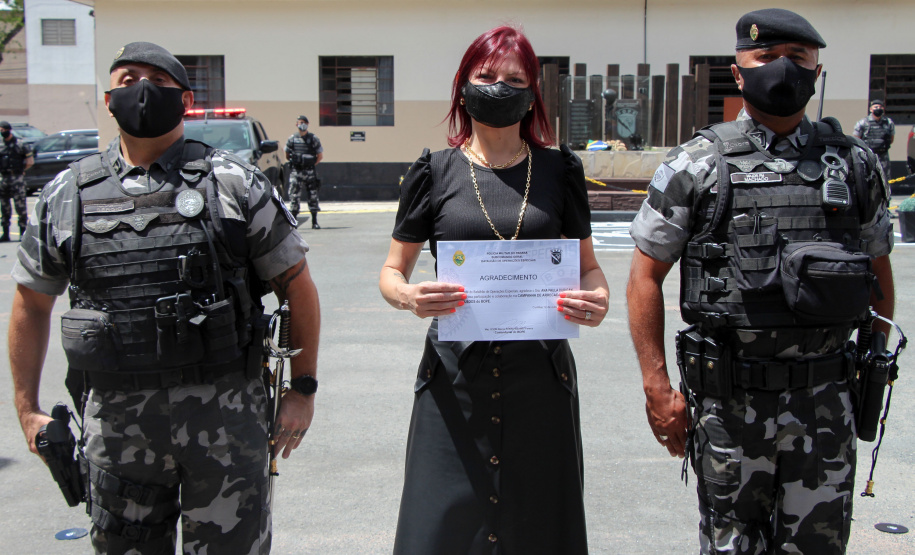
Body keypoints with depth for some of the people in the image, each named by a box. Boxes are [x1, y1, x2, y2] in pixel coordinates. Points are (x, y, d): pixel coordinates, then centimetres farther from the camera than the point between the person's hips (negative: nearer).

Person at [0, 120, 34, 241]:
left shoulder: (19, 144, -4)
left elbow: (30, 161, -3)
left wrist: (20, 170, 1)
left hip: (17, 179, -5)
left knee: (20, 206, -6)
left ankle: (23, 232, 0)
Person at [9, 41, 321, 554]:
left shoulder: (235, 184, -1)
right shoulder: (67, 194, 5)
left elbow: (297, 285, 2)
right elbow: (32, 302, 15)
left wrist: (303, 390, 0)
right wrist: (28, 410, 13)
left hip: (225, 412, -2)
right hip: (116, 419, 2)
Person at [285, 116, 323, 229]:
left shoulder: (313, 139, 3)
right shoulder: (292, 139, 5)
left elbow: (320, 156, 7)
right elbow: (287, 155, 15)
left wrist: (311, 164, 2)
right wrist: (294, 162, 7)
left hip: (310, 172, 0)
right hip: (296, 172, 0)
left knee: (313, 196, 1)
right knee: (294, 196, -3)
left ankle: (314, 222, 7)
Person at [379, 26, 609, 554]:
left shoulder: (559, 170, 6)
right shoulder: (435, 172, 4)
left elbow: (588, 265, 13)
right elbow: (392, 271, 8)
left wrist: (598, 299, -10)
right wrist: (409, 297, -15)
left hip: (539, 376, 1)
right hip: (456, 376, -1)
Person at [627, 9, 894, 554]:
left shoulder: (854, 163, 6)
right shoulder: (697, 164, -3)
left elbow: (878, 267, 16)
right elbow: (646, 274, -2)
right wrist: (658, 387, -7)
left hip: (825, 399, 2)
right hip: (729, 399, -2)